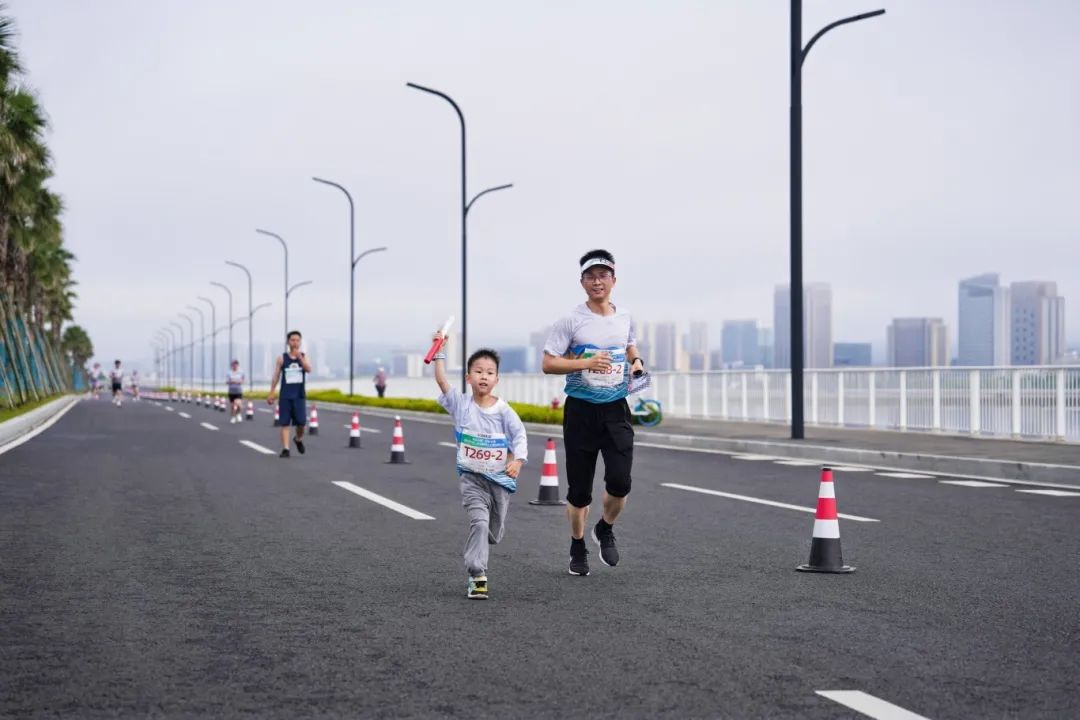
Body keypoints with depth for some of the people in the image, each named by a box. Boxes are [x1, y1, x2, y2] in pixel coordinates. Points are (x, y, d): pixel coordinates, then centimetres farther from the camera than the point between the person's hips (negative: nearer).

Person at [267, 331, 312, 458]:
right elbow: (276, 376, 6)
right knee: (284, 423, -4)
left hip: (299, 395, 0)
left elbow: (309, 369, -14)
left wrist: (299, 357, -26)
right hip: (285, 395, 0)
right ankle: (285, 449, 0)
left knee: (301, 422, -5)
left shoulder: (304, 356, 5)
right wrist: (271, 393, 4)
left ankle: (298, 439, 25)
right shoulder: (282, 358, 3)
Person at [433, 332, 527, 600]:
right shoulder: (460, 404, -4)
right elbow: (441, 379, -11)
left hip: (500, 478, 2)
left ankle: (474, 555, 44)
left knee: (495, 532, 12)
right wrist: (440, 351, -11)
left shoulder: (503, 410, -5)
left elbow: (519, 435, -9)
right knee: (479, 521, -21)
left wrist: (518, 460, -25)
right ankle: (477, 577, -22)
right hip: (471, 477, -2)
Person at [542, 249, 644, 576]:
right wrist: (586, 363, -21)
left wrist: (637, 361, 7)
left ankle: (605, 530, 19)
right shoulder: (571, 320, -6)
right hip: (581, 411, -3)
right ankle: (577, 547, 25)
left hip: (616, 410, 3)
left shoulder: (625, 318, 8)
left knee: (619, 481, -11)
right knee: (579, 489, 2)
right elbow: (548, 363, -9)